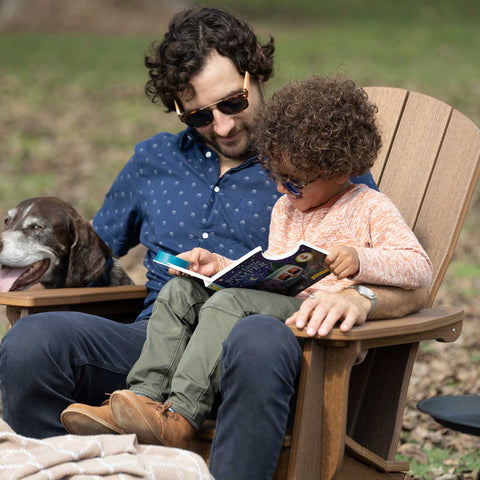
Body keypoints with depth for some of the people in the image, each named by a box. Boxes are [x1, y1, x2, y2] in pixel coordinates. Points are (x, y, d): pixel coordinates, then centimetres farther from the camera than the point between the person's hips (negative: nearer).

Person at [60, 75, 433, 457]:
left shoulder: (370, 209, -1)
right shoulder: (284, 208, 23)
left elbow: (420, 269, -9)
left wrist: (360, 260, -25)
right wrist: (220, 266, 12)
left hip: (324, 322, -8)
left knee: (230, 302, -31)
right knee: (180, 291, -7)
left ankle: (180, 417, -36)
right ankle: (145, 395, -21)